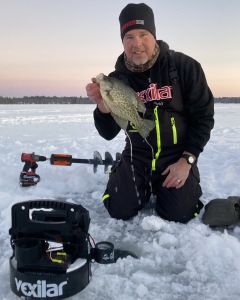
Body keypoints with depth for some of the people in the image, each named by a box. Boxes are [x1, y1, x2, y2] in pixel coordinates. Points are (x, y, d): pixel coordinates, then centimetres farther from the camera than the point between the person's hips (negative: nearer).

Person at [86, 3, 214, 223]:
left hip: (178, 156, -1)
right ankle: (145, 186, 27)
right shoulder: (118, 79, -7)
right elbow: (109, 134, -7)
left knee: (179, 215, -9)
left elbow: (203, 116, -8)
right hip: (137, 157, 2)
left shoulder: (185, 67, -14)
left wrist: (187, 160, -14)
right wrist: (103, 105, -27)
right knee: (120, 211, -5)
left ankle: (160, 187, 23)